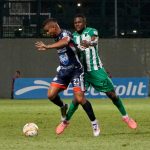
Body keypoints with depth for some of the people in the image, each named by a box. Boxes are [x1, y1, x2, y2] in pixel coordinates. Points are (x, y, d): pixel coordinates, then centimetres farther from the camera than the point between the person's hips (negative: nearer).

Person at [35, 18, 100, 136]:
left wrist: (47, 47, -53)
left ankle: (94, 123, 2)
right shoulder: (57, 37, 9)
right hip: (63, 71, 8)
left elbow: (65, 42, -42)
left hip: (76, 70, -8)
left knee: (79, 98, -14)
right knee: (51, 95, -6)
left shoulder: (65, 34, -18)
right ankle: (63, 107, 24)